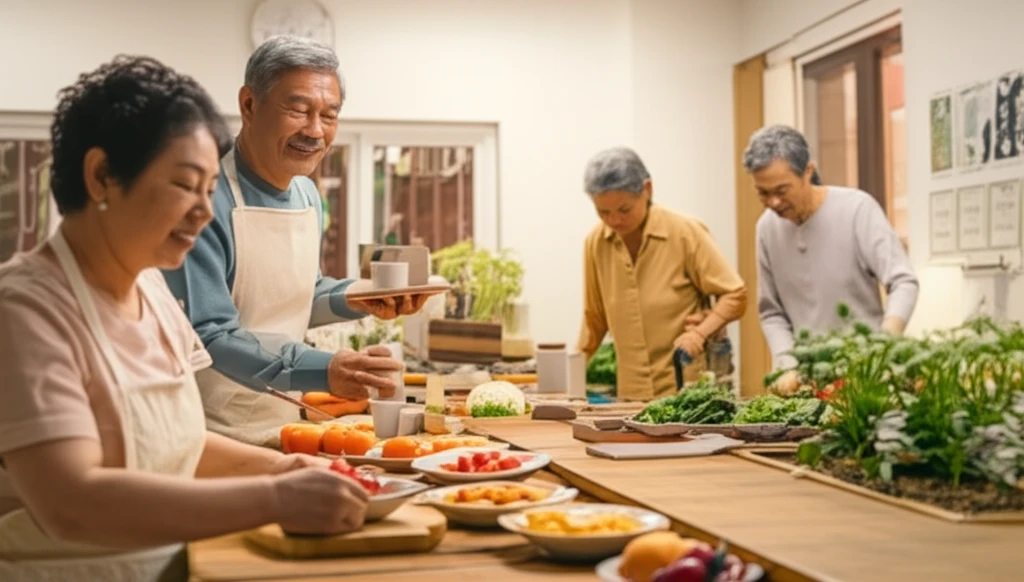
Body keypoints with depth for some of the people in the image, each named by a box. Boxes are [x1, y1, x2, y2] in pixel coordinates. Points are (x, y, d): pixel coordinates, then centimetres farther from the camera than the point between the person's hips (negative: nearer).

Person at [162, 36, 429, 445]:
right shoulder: (207, 198, -21)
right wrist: (321, 370, -36)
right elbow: (208, 335, -25)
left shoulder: (308, 196, 4)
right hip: (215, 436, -7)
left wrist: (358, 299, -2)